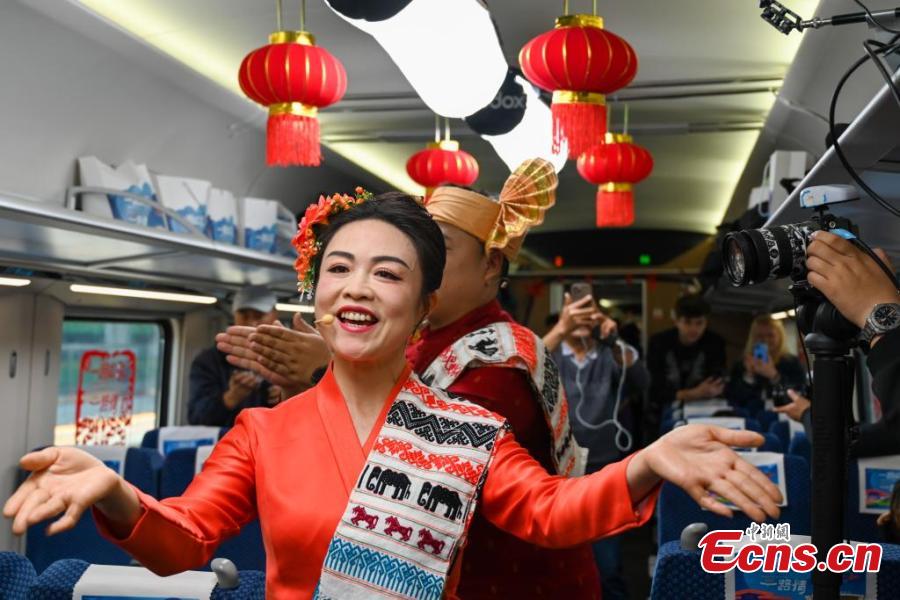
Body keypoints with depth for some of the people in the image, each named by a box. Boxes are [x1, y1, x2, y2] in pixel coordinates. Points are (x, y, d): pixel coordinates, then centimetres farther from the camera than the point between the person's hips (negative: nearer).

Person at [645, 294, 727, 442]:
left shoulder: (715, 343, -9)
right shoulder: (659, 342, -12)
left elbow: (716, 386, -16)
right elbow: (656, 389, -18)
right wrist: (694, 394, -31)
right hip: (661, 418, 0)